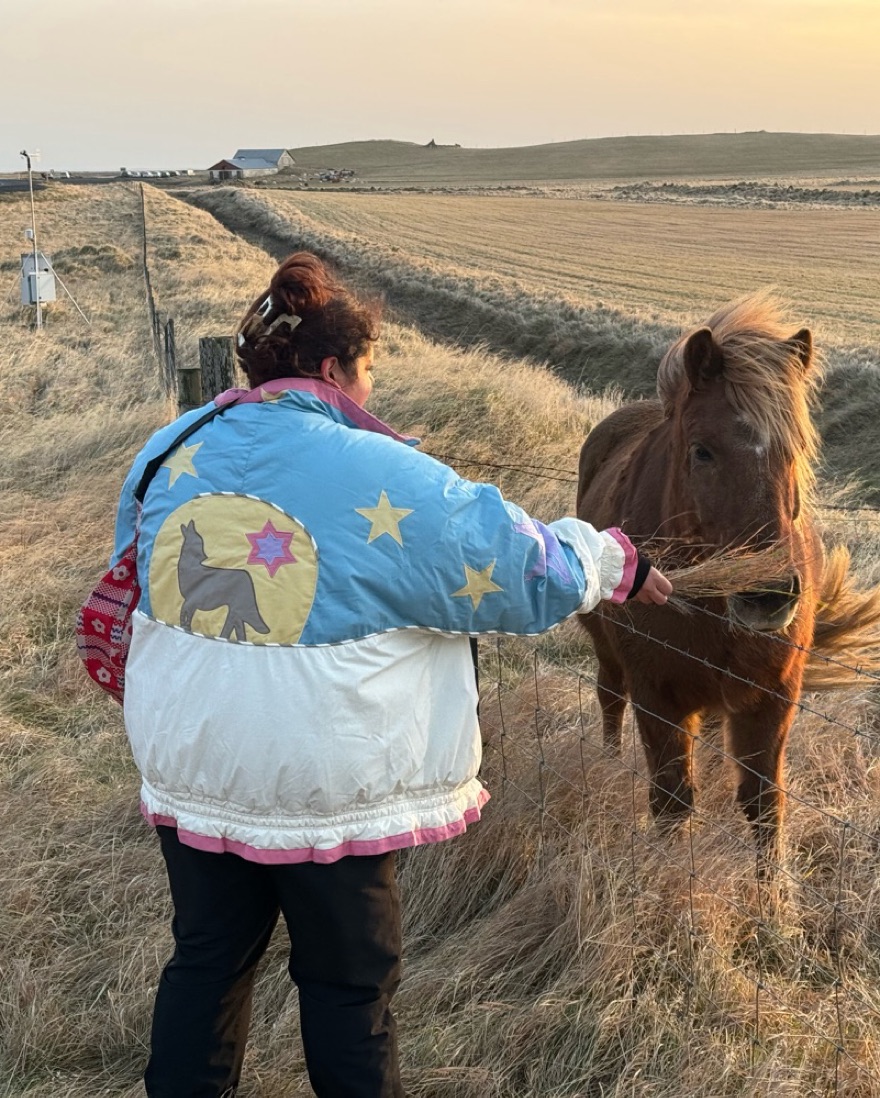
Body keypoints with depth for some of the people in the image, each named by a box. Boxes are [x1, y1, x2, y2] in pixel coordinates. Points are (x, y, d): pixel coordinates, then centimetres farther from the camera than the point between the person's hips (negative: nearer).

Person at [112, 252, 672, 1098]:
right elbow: (532, 574, -10)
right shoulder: (387, 479, -18)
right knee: (348, 980, 14)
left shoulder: (170, 454, -1)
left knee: (206, 957, 21)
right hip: (326, 783, -5)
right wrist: (619, 563, 7)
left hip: (186, 771, 5)